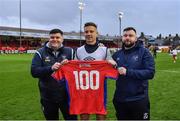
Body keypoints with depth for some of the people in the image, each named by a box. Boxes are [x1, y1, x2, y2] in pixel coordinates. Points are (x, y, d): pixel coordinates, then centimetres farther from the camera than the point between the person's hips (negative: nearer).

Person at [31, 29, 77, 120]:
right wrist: (51, 68, -24)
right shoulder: (40, 53, -2)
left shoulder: (69, 51, 2)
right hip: (48, 97, 0)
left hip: (67, 96, 0)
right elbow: (34, 72, -12)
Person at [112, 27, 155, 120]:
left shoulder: (144, 52, -6)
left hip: (139, 100, -4)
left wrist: (128, 72, -22)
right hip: (120, 100, 4)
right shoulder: (117, 54, 7)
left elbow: (150, 72, -17)